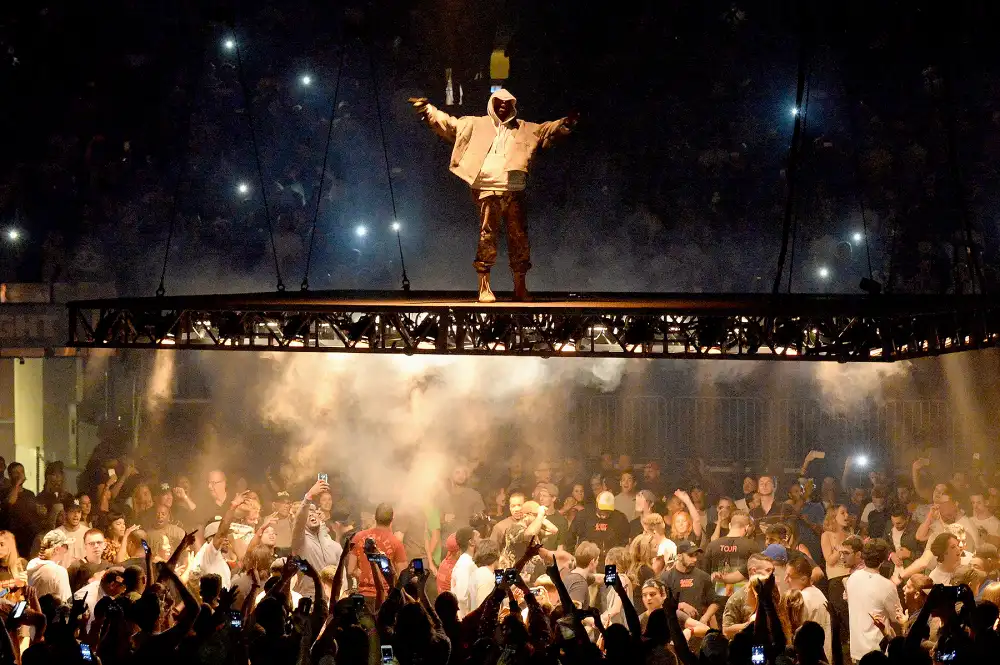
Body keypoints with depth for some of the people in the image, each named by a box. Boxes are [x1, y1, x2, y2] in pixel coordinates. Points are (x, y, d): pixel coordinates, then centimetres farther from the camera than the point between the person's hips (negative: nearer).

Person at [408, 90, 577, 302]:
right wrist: (427, 109, 2)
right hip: (488, 189, -2)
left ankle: (520, 288, 9)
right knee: (487, 235, -7)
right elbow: (449, 124, 10)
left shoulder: (523, 129, 18)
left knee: (519, 237, 1)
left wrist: (565, 123, 0)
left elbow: (547, 130, 17)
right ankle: (484, 288, -5)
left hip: (514, 190, 3)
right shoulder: (476, 125, 12)